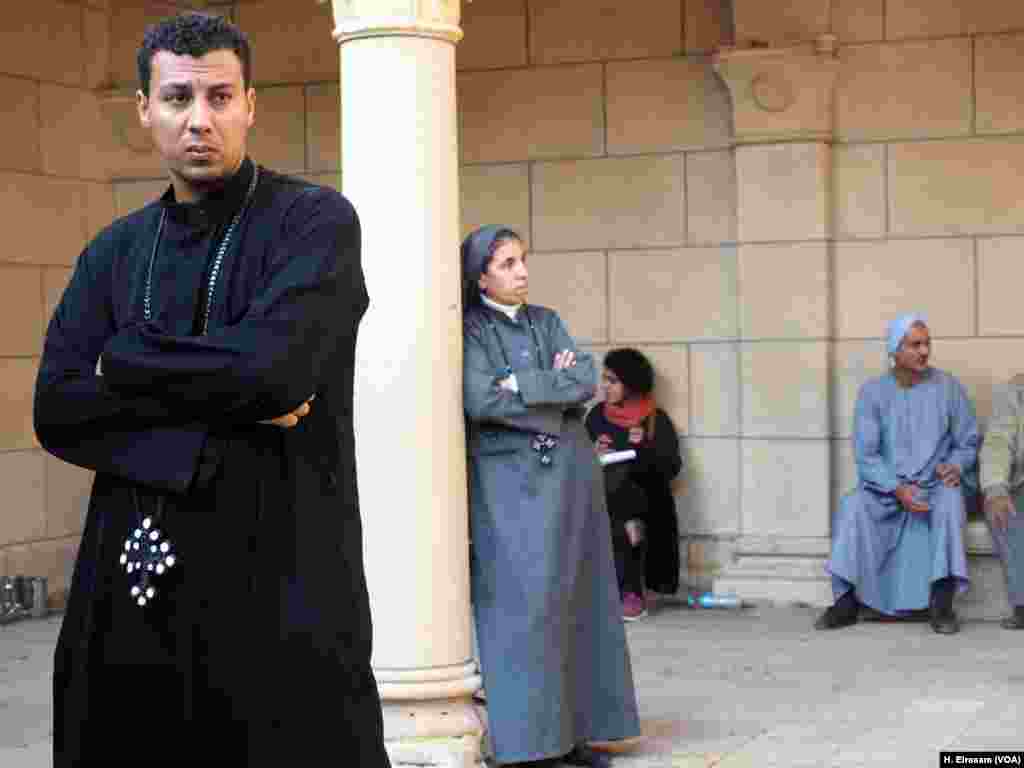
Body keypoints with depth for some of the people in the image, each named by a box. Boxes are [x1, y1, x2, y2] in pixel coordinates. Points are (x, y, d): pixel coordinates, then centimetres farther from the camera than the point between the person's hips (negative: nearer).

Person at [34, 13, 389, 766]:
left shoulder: (316, 220, -3)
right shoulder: (114, 251, 12)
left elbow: (274, 362, -20)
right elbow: (57, 409, 0)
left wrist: (121, 362, -4)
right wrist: (225, 406, -13)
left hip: (281, 586, -4)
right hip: (131, 582, 5)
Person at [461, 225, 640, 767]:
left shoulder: (547, 322, 13)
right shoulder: (470, 330, -1)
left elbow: (586, 382, 0)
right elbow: (480, 401, -16)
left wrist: (522, 386, -12)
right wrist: (556, 394, -9)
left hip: (569, 473, 5)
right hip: (510, 479, -5)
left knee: (574, 600, 5)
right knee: (523, 603, -9)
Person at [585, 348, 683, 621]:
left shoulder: (656, 420, 2)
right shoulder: (597, 415, 10)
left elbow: (672, 468, -4)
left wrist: (644, 447, -17)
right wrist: (592, 454, -9)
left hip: (643, 500, -1)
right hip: (603, 497, 1)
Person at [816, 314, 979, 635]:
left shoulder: (948, 387, -2)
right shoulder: (872, 392, -2)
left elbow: (968, 444, 2)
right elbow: (865, 456, -9)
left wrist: (954, 467, -22)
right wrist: (899, 490, -25)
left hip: (935, 486, -1)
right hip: (886, 488, 1)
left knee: (949, 500, -36)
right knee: (853, 506, -31)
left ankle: (941, 605, -35)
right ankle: (846, 602, -29)